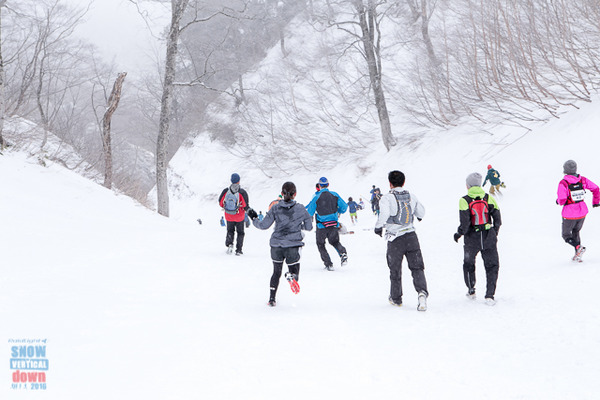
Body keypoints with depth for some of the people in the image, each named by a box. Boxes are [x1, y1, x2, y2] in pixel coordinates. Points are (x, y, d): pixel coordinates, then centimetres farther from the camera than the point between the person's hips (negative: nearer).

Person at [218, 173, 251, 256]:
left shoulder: (225, 191, -13)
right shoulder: (242, 192, -20)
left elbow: (220, 202, -2)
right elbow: (246, 205, -18)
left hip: (228, 216, 2)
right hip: (239, 216, -2)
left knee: (230, 231, 23)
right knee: (240, 232, 17)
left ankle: (229, 244, -2)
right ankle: (238, 250, 13)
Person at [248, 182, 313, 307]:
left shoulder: (275, 208, -3)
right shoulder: (300, 208, -3)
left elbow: (264, 225, -3)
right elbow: (309, 227, 4)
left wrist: (254, 219, 16)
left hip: (276, 244, 2)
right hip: (293, 245, -2)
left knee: (276, 272, 20)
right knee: (294, 271, 10)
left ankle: (272, 298, 17)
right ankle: (291, 276, -28)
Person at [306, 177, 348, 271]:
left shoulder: (316, 197, -11)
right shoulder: (334, 195, -2)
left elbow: (310, 213, -9)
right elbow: (344, 206, 1)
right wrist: (338, 212, 22)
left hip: (322, 226, -3)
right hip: (334, 224, 3)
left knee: (321, 245, 16)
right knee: (335, 241, 23)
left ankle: (328, 264, 6)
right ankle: (343, 253, -8)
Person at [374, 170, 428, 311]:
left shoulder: (387, 198, -11)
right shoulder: (411, 196, 4)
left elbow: (384, 213, -28)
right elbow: (421, 212, 17)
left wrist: (378, 226, -10)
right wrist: (419, 216, 41)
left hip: (395, 239, -3)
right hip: (411, 236, 3)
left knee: (395, 270, 13)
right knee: (417, 267, 6)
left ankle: (396, 298, 26)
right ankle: (422, 292, -17)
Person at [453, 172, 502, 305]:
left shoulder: (464, 200, -9)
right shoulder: (488, 198, 0)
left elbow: (465, 222, -15)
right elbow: (497, 218, 1)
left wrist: (458, 233, 2)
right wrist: (495, 232, 16)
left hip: (472, 239, -1)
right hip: (489, 238, 1)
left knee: (468, 264, 23)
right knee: (492, 266, 10)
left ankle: (471, 291, 33)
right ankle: (489, 296, 0)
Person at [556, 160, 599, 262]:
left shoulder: (563, 183, -18)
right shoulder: (582, 180, -3)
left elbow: (562, 201, -22)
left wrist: (558, 201, 2)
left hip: (569, 214, -5)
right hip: (582, 212, 5)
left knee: (566, 235, 14)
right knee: (575, 232, 27)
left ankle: (578, 247, -13)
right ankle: (577, 255, 20)